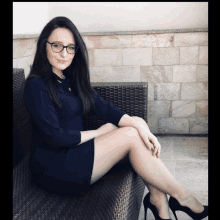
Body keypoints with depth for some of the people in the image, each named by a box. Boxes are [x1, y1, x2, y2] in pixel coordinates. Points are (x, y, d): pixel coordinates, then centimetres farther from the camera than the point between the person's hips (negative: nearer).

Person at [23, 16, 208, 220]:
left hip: (75, 150, 8)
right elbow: (55, 137, -19)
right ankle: (183, 197, -6)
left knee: (137, 124, -10)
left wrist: (138, 125, -16)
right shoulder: (36, 86, -15)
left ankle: (158, 198, -14)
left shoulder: (71, 78, 9)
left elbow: (103, 107, -1)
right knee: (131, 136, -19)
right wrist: (98, 133, -10)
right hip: (53, 167, -8)